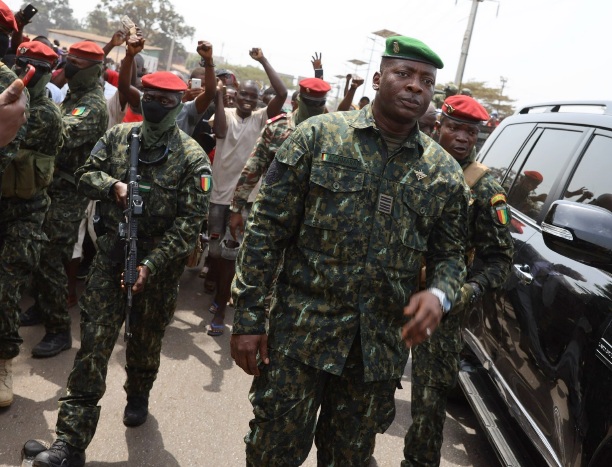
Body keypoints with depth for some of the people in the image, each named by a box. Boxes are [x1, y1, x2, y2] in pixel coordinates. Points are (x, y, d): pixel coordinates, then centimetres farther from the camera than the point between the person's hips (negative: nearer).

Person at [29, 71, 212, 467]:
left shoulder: (193, 158, -11)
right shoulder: (118, 136, 2)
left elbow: (190, 222, -15)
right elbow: (85, 175, 9)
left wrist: (151, 264, -21)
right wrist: (113, 185, -14)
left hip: (160, 265, -2)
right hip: (112, 255, 2)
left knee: (146, 339, 16)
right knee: (94, 343, -2)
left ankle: (138, 397, 46)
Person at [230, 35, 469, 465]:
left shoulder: (445, 173, 4)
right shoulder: (319, 135, -4)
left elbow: (450, 254, 11)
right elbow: (267, 229, -4)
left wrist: (439, 294, -14)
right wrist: (248, 317, -8)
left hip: (381, 348, 3)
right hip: (301, 330, -2)